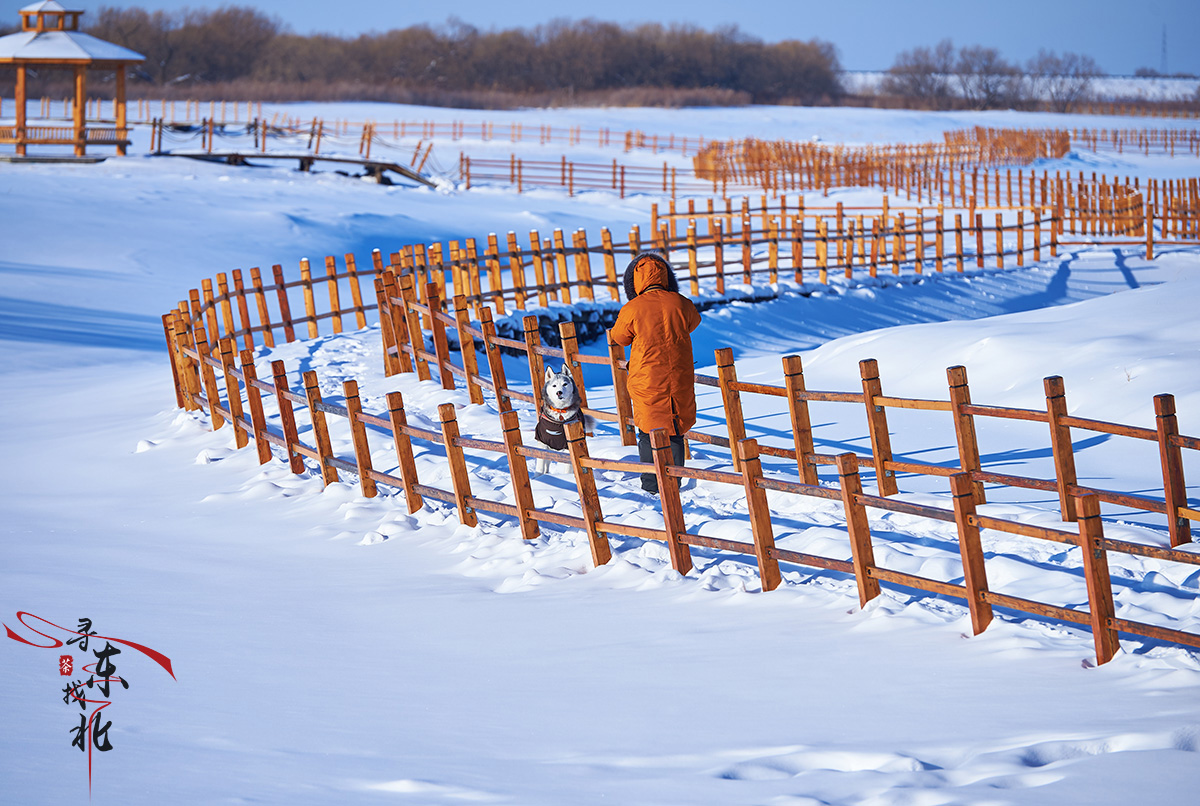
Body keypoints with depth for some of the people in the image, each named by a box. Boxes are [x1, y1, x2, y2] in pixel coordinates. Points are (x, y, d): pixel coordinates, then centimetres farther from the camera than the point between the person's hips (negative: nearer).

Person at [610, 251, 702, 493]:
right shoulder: (681, 304, -6)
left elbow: (619, 337, 5)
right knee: (675, 433, 14)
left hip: (647, 384, -2)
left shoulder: (632, 310, -13)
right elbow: (693, 323, 17)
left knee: (648, 433, 12)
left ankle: (651, 487, 14)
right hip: (680, 383, 2)